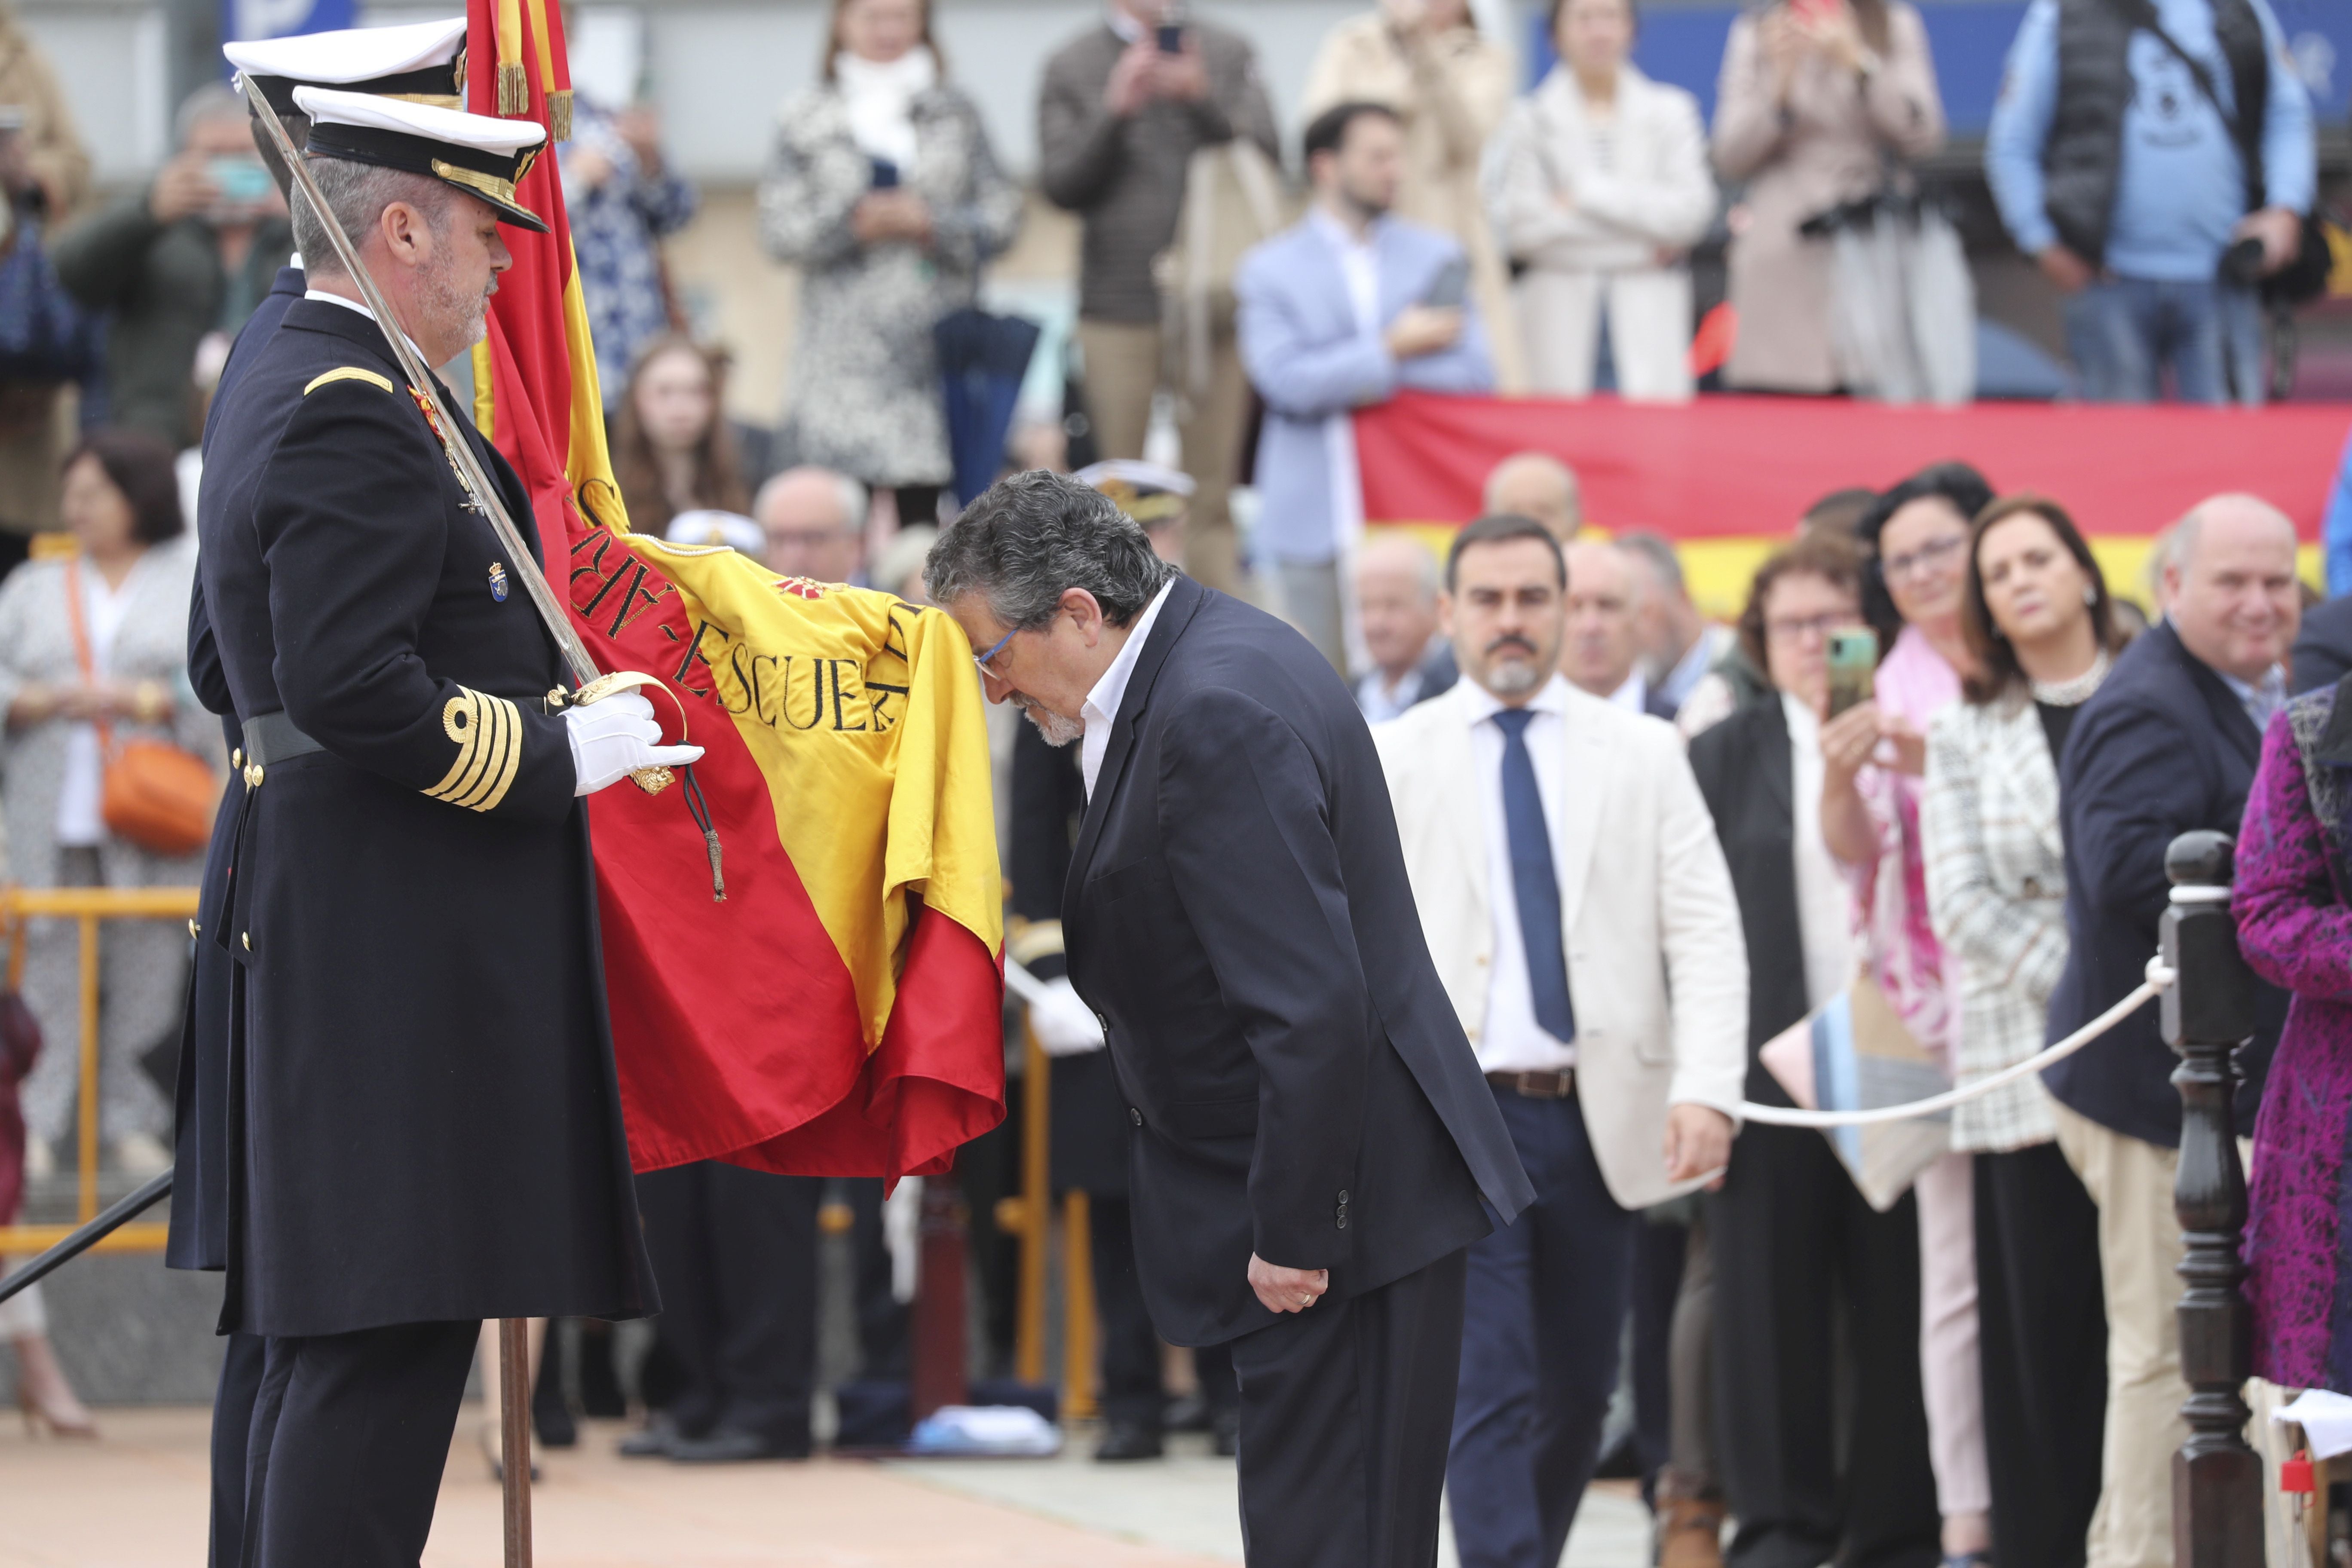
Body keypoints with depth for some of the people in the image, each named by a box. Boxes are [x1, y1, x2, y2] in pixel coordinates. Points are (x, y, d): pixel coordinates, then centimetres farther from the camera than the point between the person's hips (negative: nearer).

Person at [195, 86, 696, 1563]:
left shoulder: (289, 387, 18)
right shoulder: (354, 417, -16)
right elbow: (352, 690, -25)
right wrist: (557, 753, -15)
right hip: (400, 941, -11)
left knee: (330, 1339, 12)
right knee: (388, 1336, -12)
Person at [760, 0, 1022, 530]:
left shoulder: (957, 112, 13)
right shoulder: (805, 120, 11)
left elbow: (1002, 216, 7)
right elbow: (779, 228, 2)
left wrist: (932, 225, -9)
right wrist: (854, 224, -13)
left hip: (938, 342, 1)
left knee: (924, 506, -5)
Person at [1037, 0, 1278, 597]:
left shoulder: (1228, 55, 10)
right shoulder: (1071, 68, 9)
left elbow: (1267, 159, 2)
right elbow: (1060, 185, 0)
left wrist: (1204, 101, -12)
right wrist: (1115, 112, -12)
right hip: (1117, 307, 0)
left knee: (1212, 491, -1)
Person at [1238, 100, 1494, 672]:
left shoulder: (1436, 256, 13)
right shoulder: (1270, 271, 5)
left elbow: (1474, 372, 3)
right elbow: (1284, 382, -10)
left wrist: (1370, 381, -7)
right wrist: (1391, 350, -12)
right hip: (1317, 526, -1)